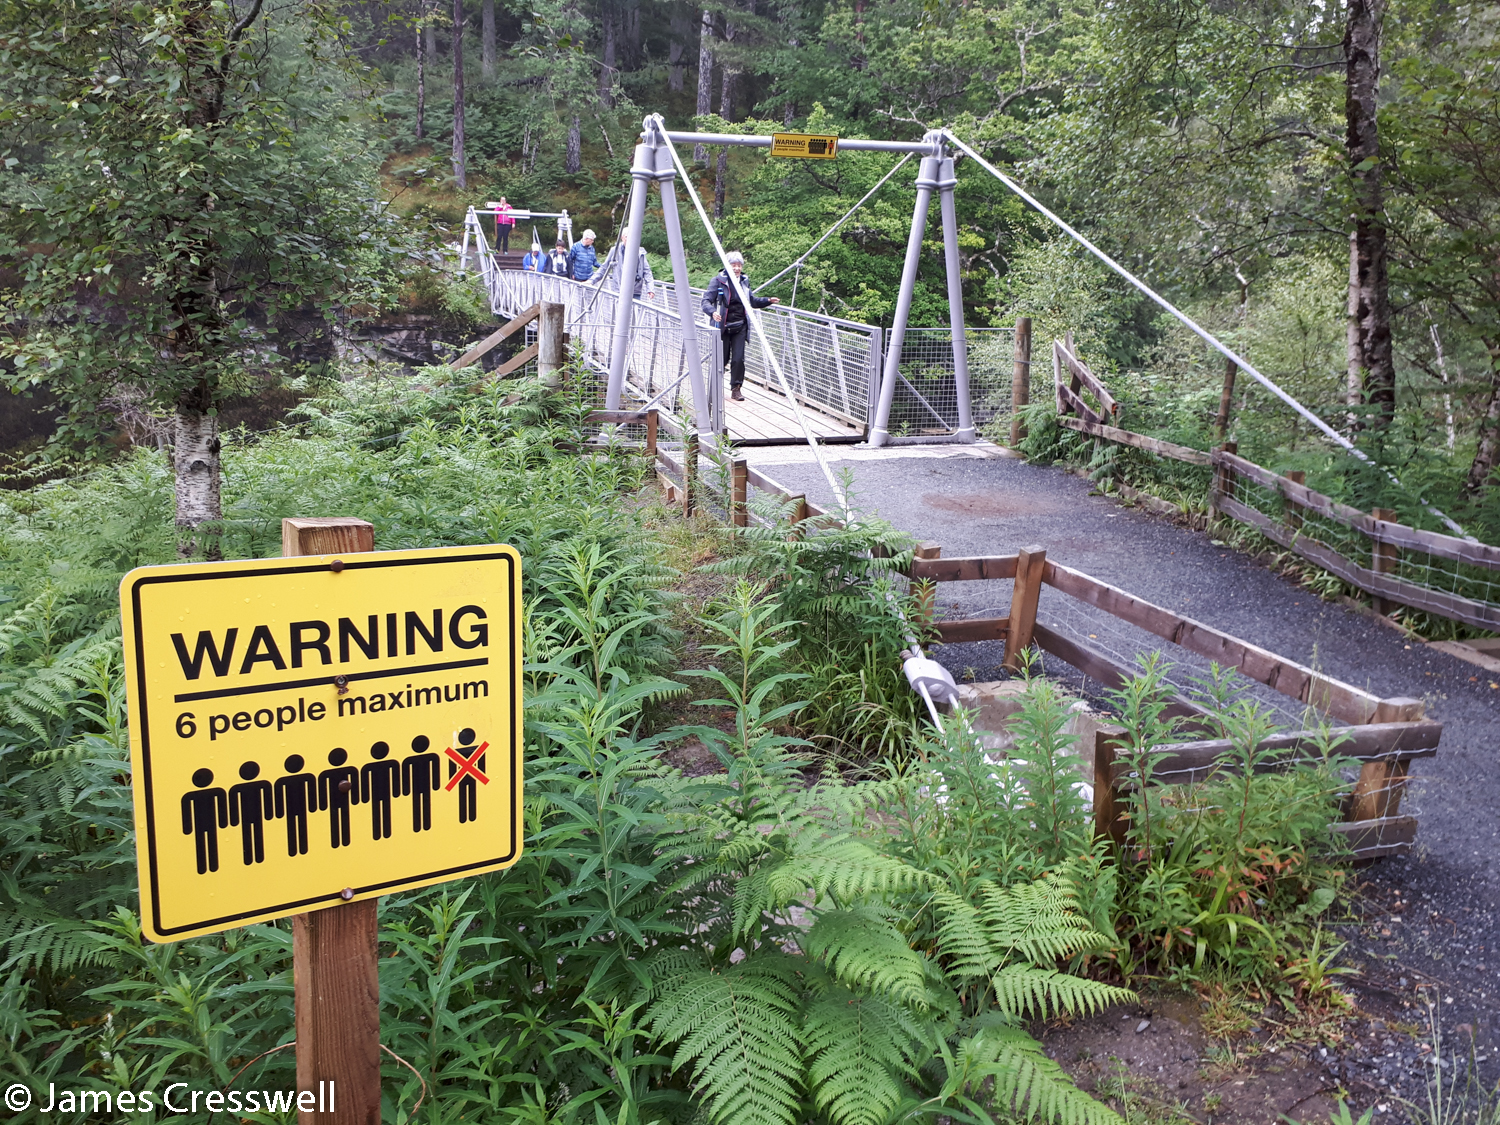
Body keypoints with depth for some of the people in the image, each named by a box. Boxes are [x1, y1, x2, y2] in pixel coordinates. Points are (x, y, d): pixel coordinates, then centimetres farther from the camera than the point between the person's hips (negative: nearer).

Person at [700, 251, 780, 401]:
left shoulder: (744, 281, 8)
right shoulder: (718, 281, -8)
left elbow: (752, 301, 24)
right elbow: (706, 301, -15)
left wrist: (768, 300, 11)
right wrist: (713, 312, -35)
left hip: (740, 327, 4)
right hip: (723, 326, -4)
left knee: (738, 359, -5)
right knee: (722, 359, 4)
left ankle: (736, 389, 7)